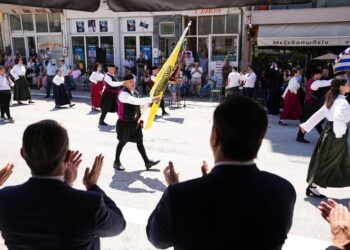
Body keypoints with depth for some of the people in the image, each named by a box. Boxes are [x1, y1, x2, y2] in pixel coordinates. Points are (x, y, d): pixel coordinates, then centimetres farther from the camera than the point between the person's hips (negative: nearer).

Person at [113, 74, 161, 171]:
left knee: (140, 141, 10)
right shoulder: (123, 94, -22)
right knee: (122, 142, 7)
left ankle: (147, 162, 17)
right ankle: (116, 162, 26)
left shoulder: (135, 92, 6)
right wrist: (151, 99, -38)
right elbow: (136, 101, -36)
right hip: (125, 122, -7)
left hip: (134, 121, 8)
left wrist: (139, 118, 12)